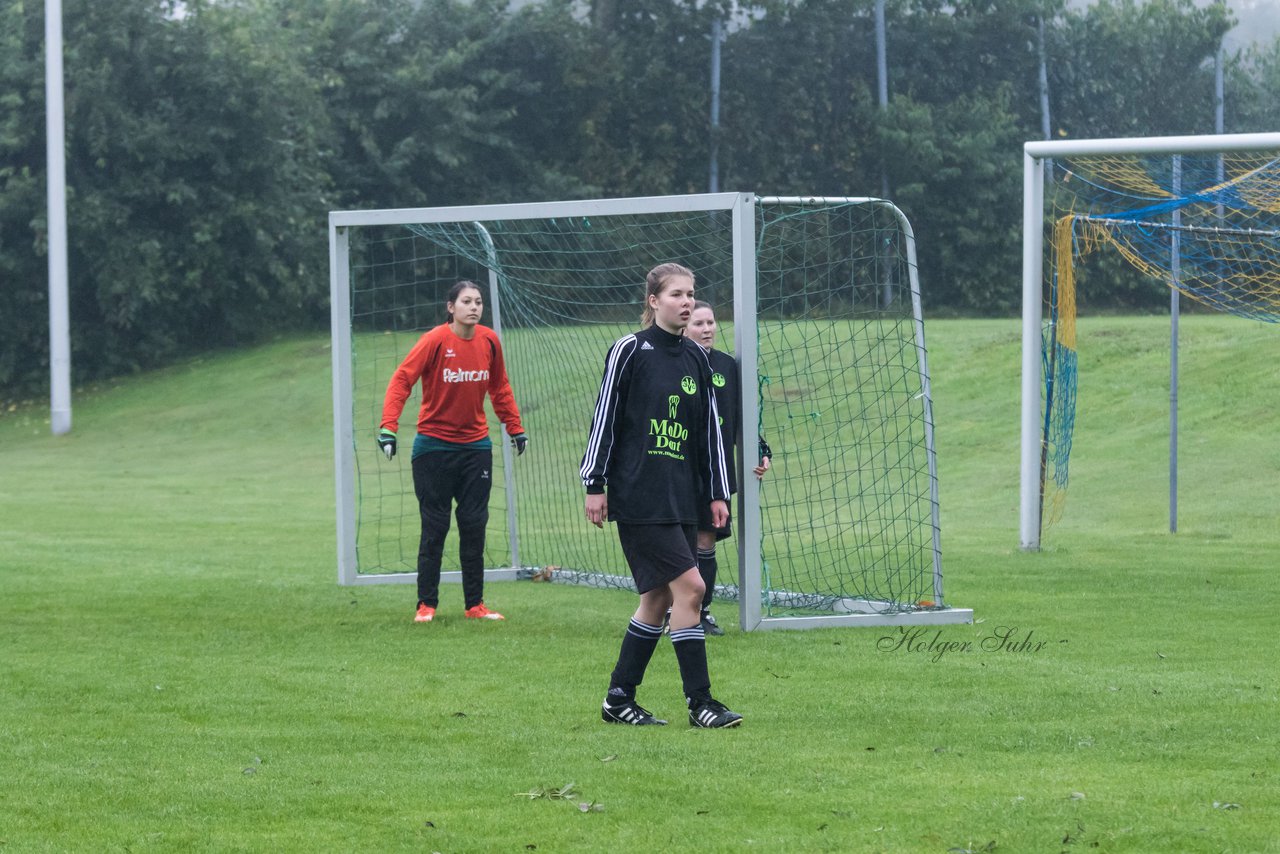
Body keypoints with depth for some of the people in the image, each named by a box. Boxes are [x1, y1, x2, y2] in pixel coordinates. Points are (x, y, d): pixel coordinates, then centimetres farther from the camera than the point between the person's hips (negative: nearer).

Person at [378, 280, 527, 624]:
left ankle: (475, 605, 10)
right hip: (434, 444, -4)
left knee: (474, 525, 4)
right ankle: (426, 604, 10)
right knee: (434, 528, 1)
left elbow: (500, 388, 14)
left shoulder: (489, 341, 0)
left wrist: (515, 428, 15)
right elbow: (401, 380, -17)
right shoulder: (435, 341, -14)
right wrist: (388, 427, -26)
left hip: (475, 445, 4)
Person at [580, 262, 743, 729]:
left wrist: (717, 493, 15)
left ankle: (619, 699, 18)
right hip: (638, 495, -7)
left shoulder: (697, 358, 13)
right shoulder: (630, 351, -6)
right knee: (689, 586, -13)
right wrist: (595, 485, -8)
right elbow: (605, 416, -5)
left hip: (681, 496, 7)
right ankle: (699, 702, -8)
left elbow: (709, 428, 18)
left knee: (658, 598, 7)